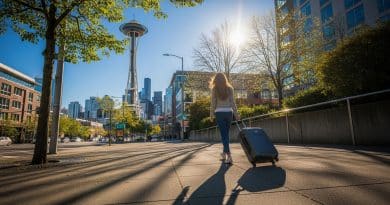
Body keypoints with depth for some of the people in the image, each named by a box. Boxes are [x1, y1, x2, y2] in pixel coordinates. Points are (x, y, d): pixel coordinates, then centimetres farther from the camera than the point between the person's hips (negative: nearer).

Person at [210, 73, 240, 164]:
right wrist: (236, 114, 4)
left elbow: (213, 103, -2)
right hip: (229, 112, 3)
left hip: (219, 113, -2)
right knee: (226, 133, 14)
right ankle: (224, 153, 26)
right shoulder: (230, 88, 3)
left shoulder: (214, 89, -2)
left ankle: (228, 155, -9)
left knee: (223, 134, 0)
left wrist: (211, 113, 8)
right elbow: (233, 103, 0)